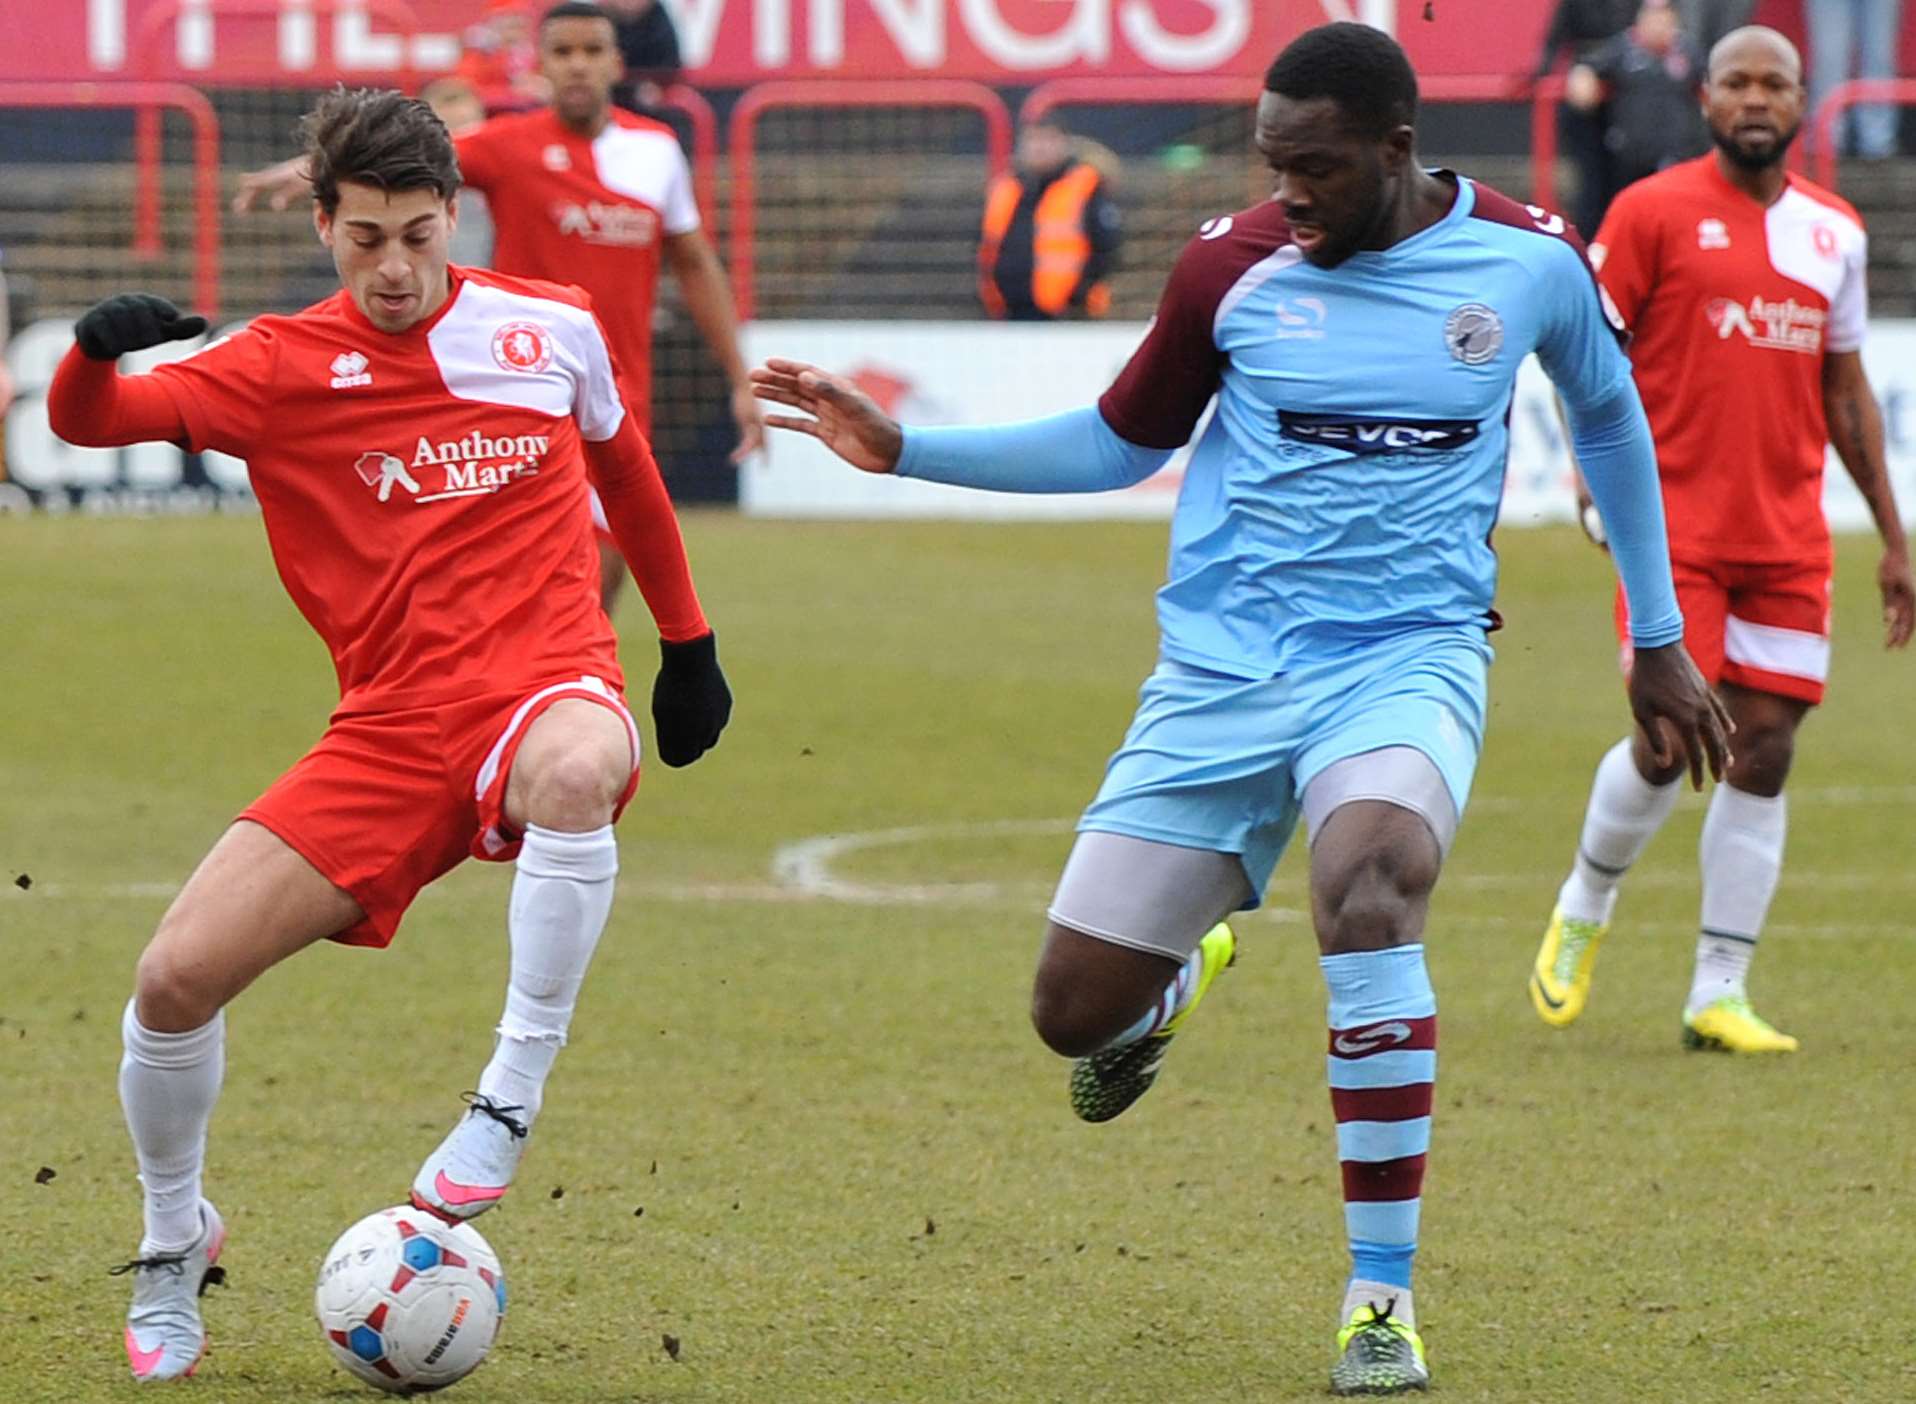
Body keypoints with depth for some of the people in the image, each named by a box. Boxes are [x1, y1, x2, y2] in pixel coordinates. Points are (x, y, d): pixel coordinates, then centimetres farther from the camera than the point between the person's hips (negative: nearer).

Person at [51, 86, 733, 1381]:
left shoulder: (553, 329, 7)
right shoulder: (281, 368, 3)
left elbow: (625, 471, 25)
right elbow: (90, 420, -7)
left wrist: (688, 643, 30)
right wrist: (98, 352, -30)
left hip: (544, 684, -1)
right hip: (390, 729, 1)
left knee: (577, 772, -41)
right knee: (177, 978, -11)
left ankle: (512, 1101, -25)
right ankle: (175, 1246, 18)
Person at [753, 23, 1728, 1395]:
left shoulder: (1530, 262, -3)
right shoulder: (1233, 266, -3)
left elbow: (1608, 414, 17)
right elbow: (1119, 444, 12)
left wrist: (1660, 638, 22)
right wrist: (900, 447, 3)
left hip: (1406, 662, -2)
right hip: (1221, 673, 2)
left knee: (1366, 881, -35)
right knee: (1075, 1012, -5)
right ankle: (1177, 979, 38)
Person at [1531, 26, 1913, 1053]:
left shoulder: (1834, 232, 12)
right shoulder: (1652, 212, -3)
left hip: (1790, 535, 4)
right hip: (1679, 524, -4)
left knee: (1765, 753, 1)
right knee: (1670, 739, -11)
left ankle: (1718, 995, 7)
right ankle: (1583, 909, 19)